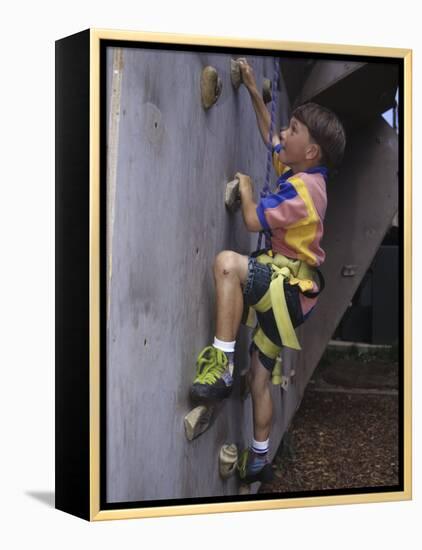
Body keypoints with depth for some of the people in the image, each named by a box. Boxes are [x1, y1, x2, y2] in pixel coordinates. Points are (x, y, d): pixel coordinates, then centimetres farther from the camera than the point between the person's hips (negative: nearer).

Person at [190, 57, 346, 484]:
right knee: (259, 377, 18)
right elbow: (269, 137, 26)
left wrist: (245, 188, -3)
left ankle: (220, 366, -34)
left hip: (290, 287, -10)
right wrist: (254, 92, 21)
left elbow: (253, 220, -22)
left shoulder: (301, 188, -18)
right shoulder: (298, 172, 9)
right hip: (286, 289, 10)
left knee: (228, 262, -36)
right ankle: (258, 460, 31)